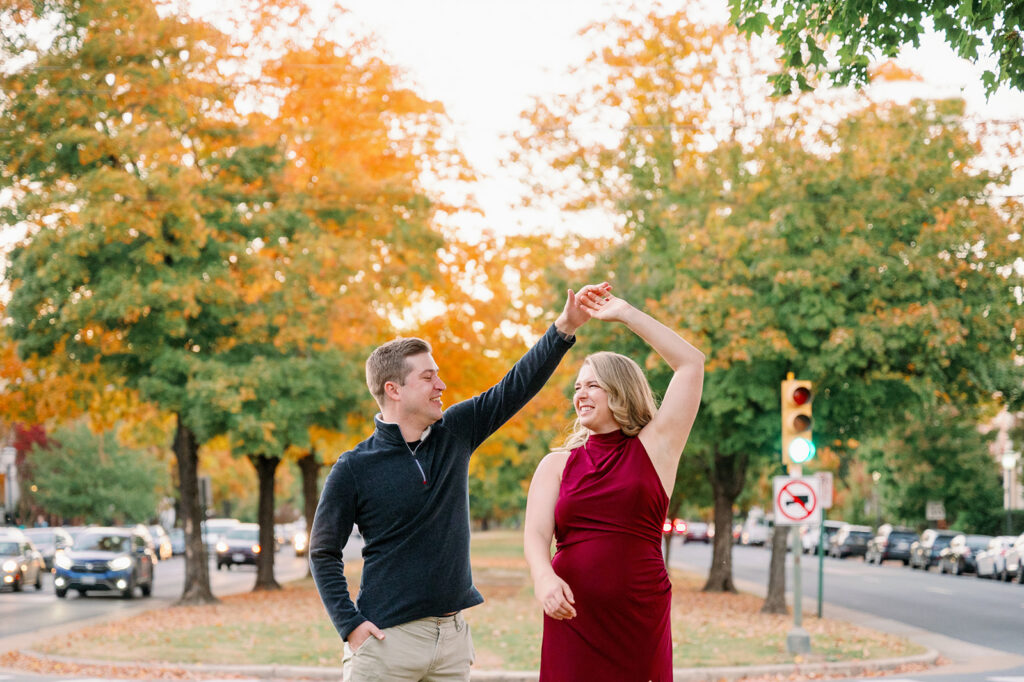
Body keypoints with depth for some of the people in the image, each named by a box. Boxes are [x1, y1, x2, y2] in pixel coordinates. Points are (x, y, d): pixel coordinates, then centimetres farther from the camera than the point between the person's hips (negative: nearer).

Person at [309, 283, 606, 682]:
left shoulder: (454, 434, 7)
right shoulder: (354, 469, -5)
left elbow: (518, 386, 5)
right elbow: (323, 554, -1)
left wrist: (564, 328, -4)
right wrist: (350, 624, -11)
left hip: (452, 635, 4)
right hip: (387, 638, -4)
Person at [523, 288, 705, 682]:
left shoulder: (654, 448, 6)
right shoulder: (557, 465, 12)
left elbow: (691, 363, 0)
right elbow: (535, 533, -2)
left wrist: (624, 314, 3)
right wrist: (544, 577, -25)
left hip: (640, 618, -1)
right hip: (572, 617, 2)